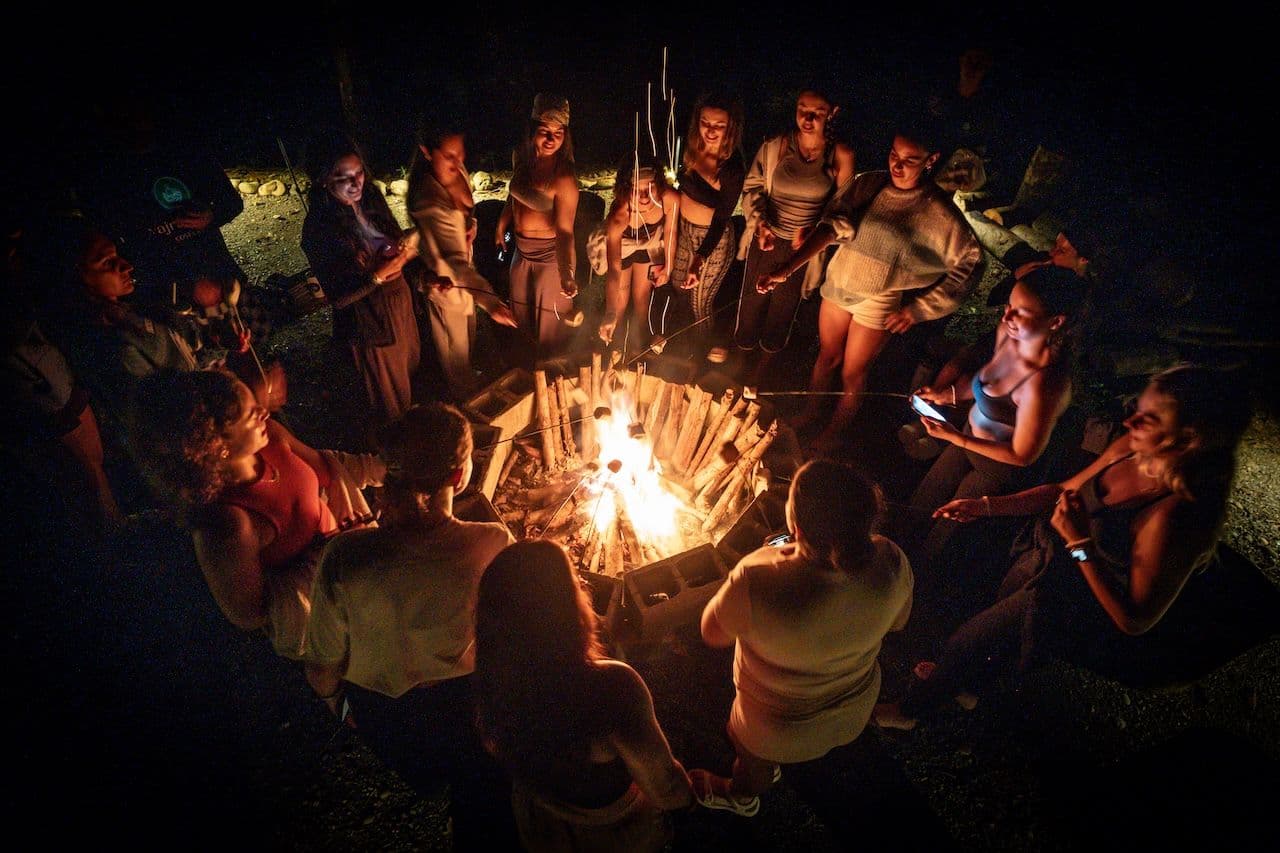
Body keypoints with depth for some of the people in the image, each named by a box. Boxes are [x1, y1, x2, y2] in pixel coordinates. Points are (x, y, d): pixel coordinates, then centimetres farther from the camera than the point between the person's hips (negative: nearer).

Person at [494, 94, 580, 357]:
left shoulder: (563, 178, -27)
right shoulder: (521, 158, -6)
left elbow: (564, 230, -34)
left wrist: (567, 273, -46)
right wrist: (501, 228, 15)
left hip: (551, 255, -8)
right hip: (522, 253, 8)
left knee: (550, 325, 10)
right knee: (522, 318, 25)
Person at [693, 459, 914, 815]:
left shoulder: (758, 581, -44)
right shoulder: (892, 562, -30)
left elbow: (712, 633, -22)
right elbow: (897, 622, -7)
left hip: (781, 730, -4)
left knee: (754, 760, 33)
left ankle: (742, 797, 65)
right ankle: (771, 765, 71)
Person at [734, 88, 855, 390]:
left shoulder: (841, 156, -10)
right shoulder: (774, 146, -9)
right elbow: (752, 186, 0)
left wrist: (814, 231, -17)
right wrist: (759, 221, -17)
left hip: (803, 249, 0)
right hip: (766, 241, 0)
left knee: (781, 313, 14)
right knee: (751, 305, 12)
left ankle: (757, 373, 38)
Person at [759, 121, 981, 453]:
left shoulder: (938, 212, -17)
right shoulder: (868, 184, -9)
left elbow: (966, 263, -13)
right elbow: (832, 227, -18)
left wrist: (918, 309, -17)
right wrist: (786, 270, -30)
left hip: (879, 302, -3)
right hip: (838, 287, 3)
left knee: (852, 373, 13)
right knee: (826, 357, 21)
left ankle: (833, 433, 37)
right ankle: (808, 414, 45)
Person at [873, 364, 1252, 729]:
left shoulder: (1176, 516, -38)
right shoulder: (1129, 449, -16)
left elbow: (1136, 621, -30)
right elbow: (1065, 490, 2)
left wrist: (1081, 544, -36)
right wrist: (986, 506, -3)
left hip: (1075, 603, -6)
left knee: (966, 641, 6)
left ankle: (911, 708, 35)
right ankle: (961, 676, 56)